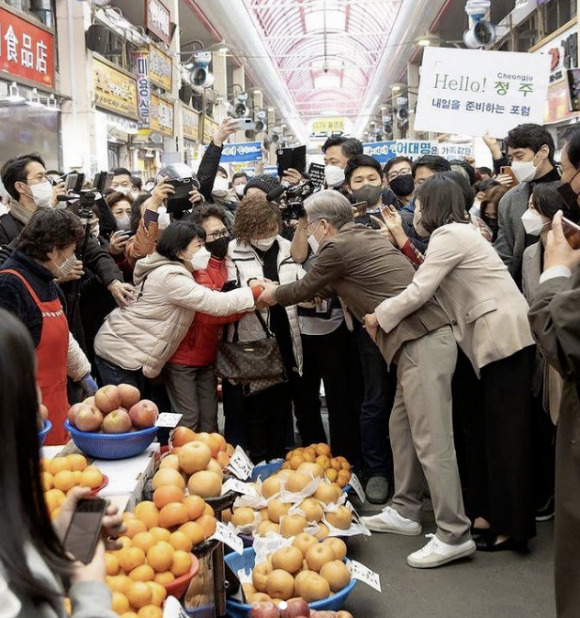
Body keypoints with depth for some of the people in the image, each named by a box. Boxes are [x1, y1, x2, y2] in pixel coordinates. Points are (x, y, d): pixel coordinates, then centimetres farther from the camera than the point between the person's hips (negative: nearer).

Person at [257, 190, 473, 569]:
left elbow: (307, 288, 9)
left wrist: (275, 295, 28)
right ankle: (406, 511, 26)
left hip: (421, 344, -10)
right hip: (422, 340, 10)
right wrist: (284, 292, 38)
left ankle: (454, 534, -5)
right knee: (402, 426, 17)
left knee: (430, 439, -8)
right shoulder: (366, 237, 20)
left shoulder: (338, 246, -6)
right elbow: (327, 286, 32)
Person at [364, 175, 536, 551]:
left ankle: (511, 527, -1)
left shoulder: (449, 235, -10)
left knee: (505, 431, -7)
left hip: (503, 335, -10)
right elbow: (431, 285, 12)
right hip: (496, 337, 10)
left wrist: (380, 317, -4)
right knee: (488, 428, 12)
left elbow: (419, 291, -16)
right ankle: (489, 514, 19)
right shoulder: (457, 233, 20)